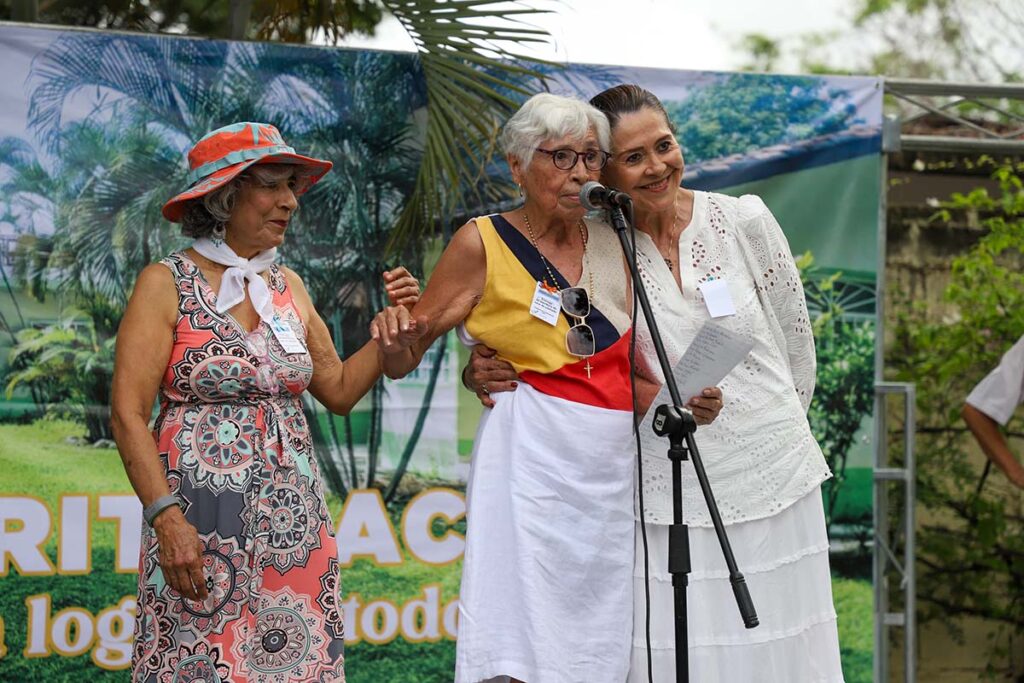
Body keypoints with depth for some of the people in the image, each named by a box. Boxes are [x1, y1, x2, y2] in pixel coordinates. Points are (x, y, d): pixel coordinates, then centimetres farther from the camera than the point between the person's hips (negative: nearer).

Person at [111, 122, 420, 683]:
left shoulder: (287, 287, 11)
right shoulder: (167, 284, -5)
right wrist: (166, 518, -19)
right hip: (200, 515, -5)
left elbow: (339, 391, 17)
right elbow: (128, 415, -10)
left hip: (292, 515, 5)